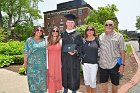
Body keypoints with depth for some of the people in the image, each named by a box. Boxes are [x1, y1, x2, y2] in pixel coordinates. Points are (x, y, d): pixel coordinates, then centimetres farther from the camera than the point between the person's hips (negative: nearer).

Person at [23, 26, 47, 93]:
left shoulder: (44, 40, 7)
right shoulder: (29, 40, 0)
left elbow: (47, 51, 10)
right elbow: (26, 52, -1)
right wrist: (25, 62, -5)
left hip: (42, 64, 2)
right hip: (32, 64, -2)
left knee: (42, 79, 9)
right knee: (33, 79, 5)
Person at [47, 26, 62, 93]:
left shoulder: (60, 41, 3)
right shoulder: (48, 41, 5)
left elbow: (62, 53, 4)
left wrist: (62, 63, 1)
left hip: (57, 62, 0)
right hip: (50, 62, 1)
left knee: (57, 76, 7)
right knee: (50, 77, 5)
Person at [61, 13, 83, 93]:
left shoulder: (78, 35, 0)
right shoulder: (62, 34, 9)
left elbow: (81, 46, -3)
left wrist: (76, 52, -21)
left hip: (74, 59, -2)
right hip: (64, 59, 3)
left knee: (74, 75, 5)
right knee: (65, 74, 12)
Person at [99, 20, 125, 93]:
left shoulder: (119, 36, -4)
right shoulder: (101, 36, 6)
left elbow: (122, 51, -5)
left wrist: (122, 64, -10)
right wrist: (97, 61, 9)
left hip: (114, 65, -2)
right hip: (103, 64, 3)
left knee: (114, 84, 13)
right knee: (103, 83, 14)